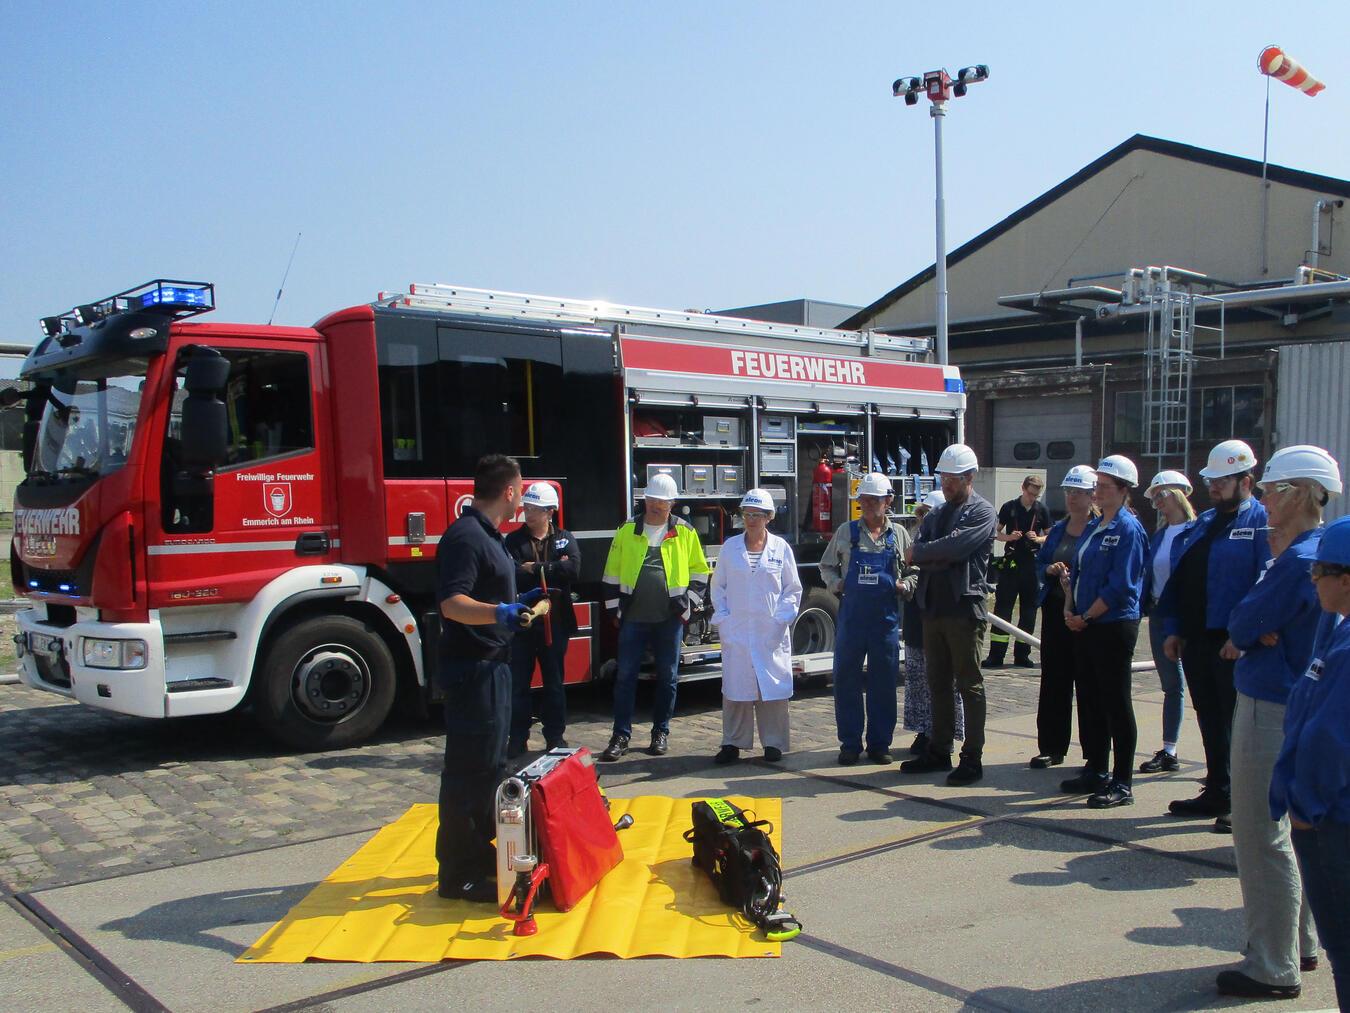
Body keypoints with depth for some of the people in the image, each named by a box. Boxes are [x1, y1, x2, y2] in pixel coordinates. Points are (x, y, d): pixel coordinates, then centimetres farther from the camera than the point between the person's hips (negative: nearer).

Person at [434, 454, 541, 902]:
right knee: (469, 767, -5)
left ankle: (480, 852, 31)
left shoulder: (487, 536, 13)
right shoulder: (465, 537, -18)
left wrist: (522, 601, 30)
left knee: (489, 763, 18)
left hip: (490, 664, 11)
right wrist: (502, 612, -41)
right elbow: (453, 603, -29)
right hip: (470, 667, -11)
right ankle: (458, 873, 3)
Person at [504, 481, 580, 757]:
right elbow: (513, 576, -14)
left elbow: (573, 569, -14)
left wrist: (534, 569, -13)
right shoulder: (514, 540, 2)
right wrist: (552, 570, -13)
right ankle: (517, 738, 12)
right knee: (518, 683, 3)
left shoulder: (564, 538, 5)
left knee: (554, 683, 10)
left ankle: (555, 737, 20)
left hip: (555, 622, 1)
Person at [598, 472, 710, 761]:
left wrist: (686, 603, 2)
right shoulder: (627, 530, 2)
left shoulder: (685, 532, 2)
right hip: (633, 617, 0)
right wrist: (615, 609, 3)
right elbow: (613, 572, 6)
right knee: (625, 675, 0)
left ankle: (661, 732, 20)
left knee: (667, 677, 7)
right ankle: (621, 735, 5)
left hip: (670, 618, 0)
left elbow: (699, 571, 9)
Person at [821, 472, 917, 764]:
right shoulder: (846, 531, 5)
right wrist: (837, 584, -4)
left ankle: (880, 743, 17)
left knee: (884, 683, 5)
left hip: (886, 616, 0)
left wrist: (904, 586, -7)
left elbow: (914, 572, 13)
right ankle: (850, 743, 14)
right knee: (846, 680, 3)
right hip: (851, 615, 0)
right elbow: (827, 567, 14)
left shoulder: (898, 534, 6)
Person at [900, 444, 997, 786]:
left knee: (969, 685, -2)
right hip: (933, 607, 7)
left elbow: (955, 547, -19)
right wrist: (941, 557, -14)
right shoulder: (936, 514, 19)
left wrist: (920, 553, -6)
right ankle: (939, 751, 21)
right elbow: (917, 550, 4)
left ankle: (973, 758, 3)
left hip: (965, 607, -7)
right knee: (939, 684, 12)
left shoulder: (981, 512, -4)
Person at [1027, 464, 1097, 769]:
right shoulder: (1057, 530, 13)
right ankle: (1051, 748, 17)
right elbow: (1039, 564, 15)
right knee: (1053, 681, 9)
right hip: (1055, 611, 6)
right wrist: (1050, 569, -6)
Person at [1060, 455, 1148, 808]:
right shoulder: (1092, 527, 14)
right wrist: (1070, 610, 2)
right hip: (1084, 628, 8)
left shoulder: (1128, 529, -11)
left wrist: (1085, 616, -13)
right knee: (1089, 700, 14)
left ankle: (1122, 784, 6)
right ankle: (1095, 771, 26)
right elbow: (1076, 572, 17)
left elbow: (1120, 586, -17)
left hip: (1114, 626, -8)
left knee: (1116, 705, -2)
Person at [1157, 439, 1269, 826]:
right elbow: (1176, 579, 14)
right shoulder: (1200, 525, 15)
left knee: (1237, 723, 1)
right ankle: (1217, 792, 27)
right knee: (1209, 720, 15)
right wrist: (1172, 629, 8)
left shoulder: (1262, 524, -8)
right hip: (1195, 641, 7)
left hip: (1235, 645, -7)